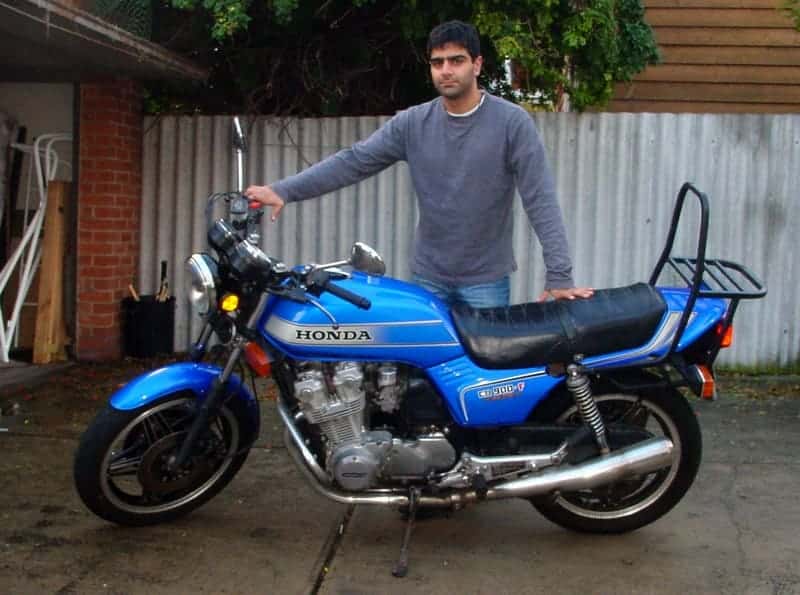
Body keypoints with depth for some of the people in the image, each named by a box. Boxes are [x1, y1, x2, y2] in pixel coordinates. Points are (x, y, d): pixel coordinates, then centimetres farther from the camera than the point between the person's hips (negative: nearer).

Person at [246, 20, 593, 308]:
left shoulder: (512, 122, -9)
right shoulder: (412, 123, 1)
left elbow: (540, 201, -13)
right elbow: (353, 162, -3)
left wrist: (558, 275, -19)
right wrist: (284, 190, -14)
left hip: (486, 279, -3)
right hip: (427, 277, 3)